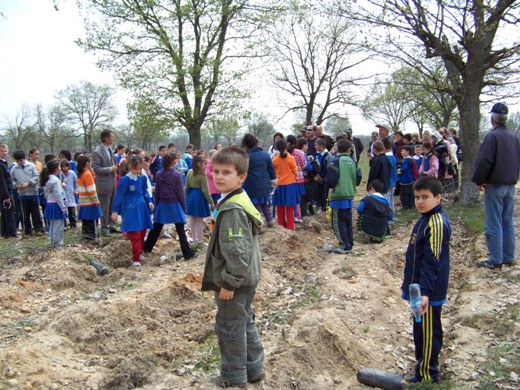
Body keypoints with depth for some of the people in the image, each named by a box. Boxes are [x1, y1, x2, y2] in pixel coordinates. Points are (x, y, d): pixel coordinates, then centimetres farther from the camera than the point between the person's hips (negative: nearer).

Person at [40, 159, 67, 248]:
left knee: (52, 225, 15)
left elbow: (46, 195, 15)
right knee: (59, 226, -4)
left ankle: (53, 244, 22)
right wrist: (63, 207, -16)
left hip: (49, 204, 9)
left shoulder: (47, 179, 11)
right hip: (56, 205, -9)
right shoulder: (55, 180, -16)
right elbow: (58, 195, -19)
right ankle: (58, 244, -1)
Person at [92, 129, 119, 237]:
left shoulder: (110, 150, 9)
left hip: (112, 182, 7)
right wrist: (110, 169, -18)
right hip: (104, 183, -7)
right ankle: (104, 228, 13)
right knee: (104, 207, 2)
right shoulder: (97, 152, -14)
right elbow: (96, 169, -17)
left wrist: (115, 167, 5)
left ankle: (111, 225, 24)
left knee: (112, 206, 14)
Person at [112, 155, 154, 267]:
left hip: (142, 207, 6)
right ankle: (136, 259, -1)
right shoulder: (125, 179, -15)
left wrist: (149, 201, 1)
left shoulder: (143, 178, 1)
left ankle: (139, 253, 32)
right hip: (131, 209, -6)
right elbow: (119, 195, -10)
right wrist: (115, 211, -9)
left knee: (142, 232, 14)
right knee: (135, 235, -7)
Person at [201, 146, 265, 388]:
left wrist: (229, 282, -20)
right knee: (245, 322, 21)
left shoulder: (232, 209, -25)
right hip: (247, 277, 10)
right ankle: (253, 368, 34)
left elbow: (237, 251, -27)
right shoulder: (239, 200, 7)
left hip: (235, 280, -10)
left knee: (229, 327, 7)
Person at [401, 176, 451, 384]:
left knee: (427, 333, 4)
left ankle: (426, 376, 18)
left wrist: (425, 292, -29)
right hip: (420, 289, 10)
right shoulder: (427, 219, 9)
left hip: (428, 292, -10)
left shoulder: (437, 223, -22)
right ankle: (426, 370, 35)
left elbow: (431, 262, -26)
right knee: (423, 331, 20)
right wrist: (413, 285, 24)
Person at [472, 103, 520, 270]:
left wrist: (478, 180, -8)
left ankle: (495, 261, -1)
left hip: (494, 186, -7)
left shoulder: (492, 136, -14)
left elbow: (484, 161, -19)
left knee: (493, 225, -3)